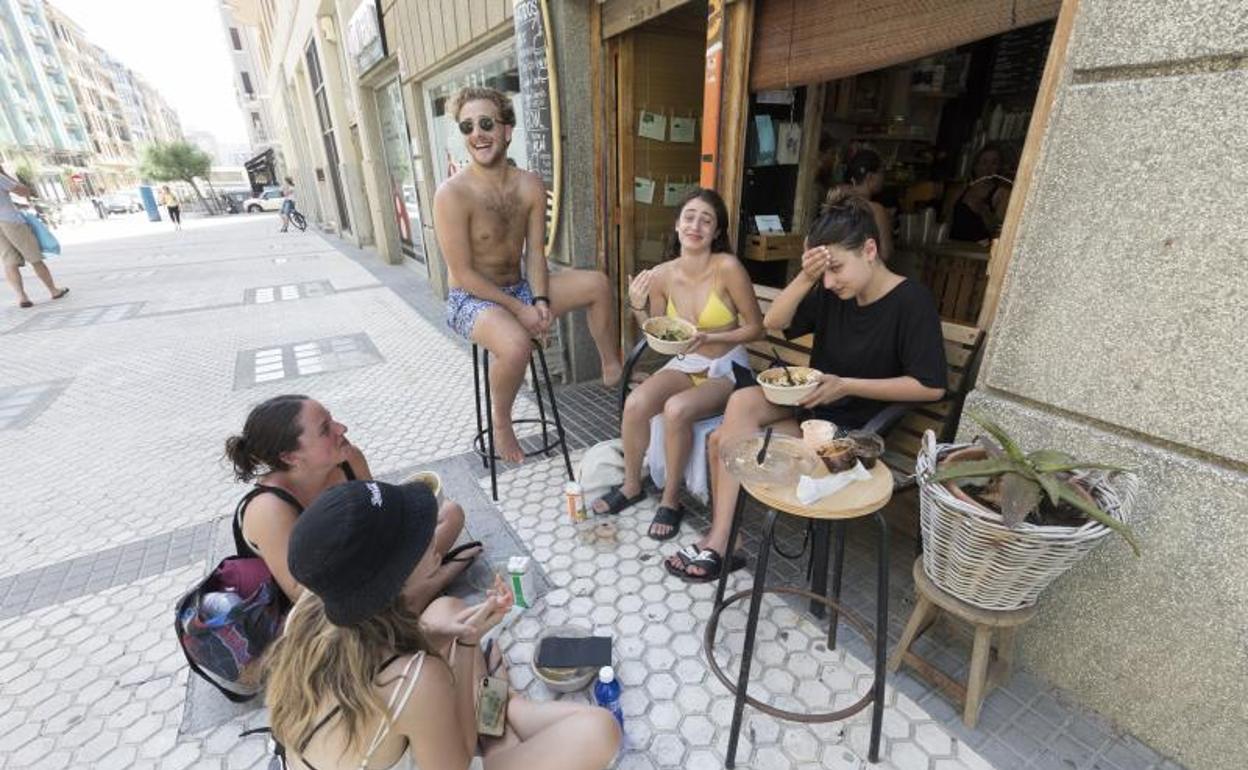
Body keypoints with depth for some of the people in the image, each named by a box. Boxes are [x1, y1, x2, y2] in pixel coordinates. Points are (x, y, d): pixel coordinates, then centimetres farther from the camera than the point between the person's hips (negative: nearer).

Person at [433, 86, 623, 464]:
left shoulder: (530, 186, -3)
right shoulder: (452, 194, -19)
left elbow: (534, 253, -1)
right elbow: (463, 274, -19)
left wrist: (540, 300, -18)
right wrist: (520, 309, -22)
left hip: (519, 288, 6)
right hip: (471, 299, -6)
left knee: (597, 283, -4)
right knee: (516, 344, -38)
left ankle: (613, 367, 13)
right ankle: (501, 423, -7)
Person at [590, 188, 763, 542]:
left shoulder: (727, 267, -17)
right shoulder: (661, 275, -5)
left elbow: (755, 327, -9)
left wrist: (708, 337, -21)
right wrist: (637, 306, -10)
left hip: (726, 369, -4)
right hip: (684, 364, 4)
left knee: (676, 409, -31)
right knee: (635, 403, -22)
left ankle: (671, 500, -6)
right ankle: (632, 485, 5)